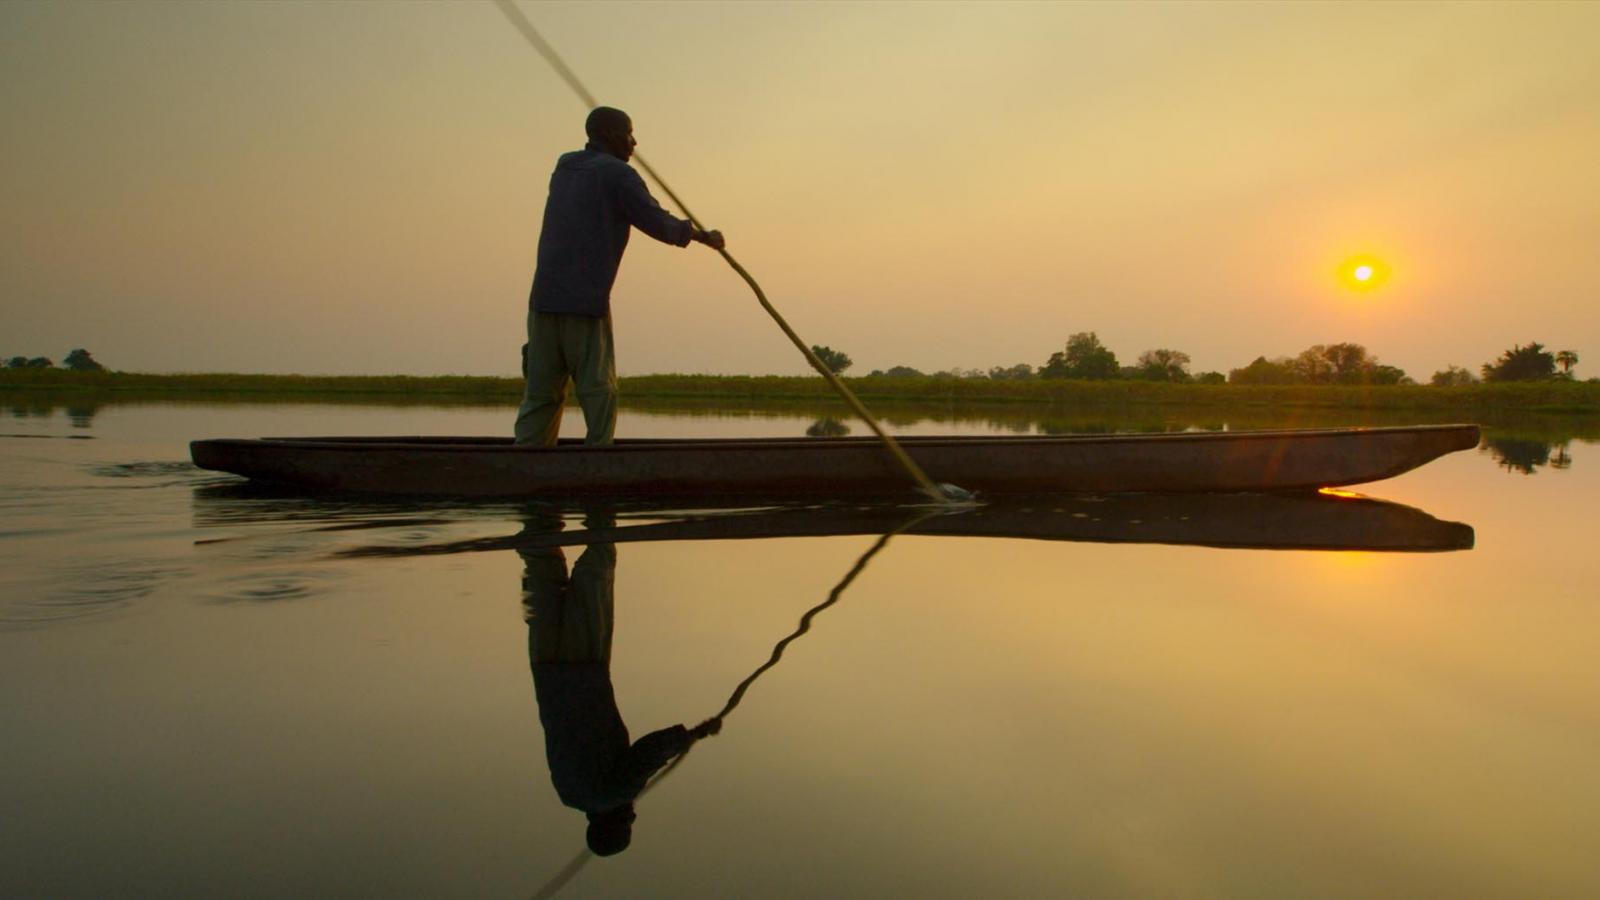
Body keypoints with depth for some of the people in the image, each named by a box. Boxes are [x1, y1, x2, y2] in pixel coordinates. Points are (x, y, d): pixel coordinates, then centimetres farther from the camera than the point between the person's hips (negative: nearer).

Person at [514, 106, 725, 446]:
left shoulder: (564, 167, 19)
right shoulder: (617, 175, -3)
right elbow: (659, 226, -5)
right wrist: (704, 236, 10)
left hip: (543, 299, 7)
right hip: (585, 303, -6)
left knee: (541, 392, 8)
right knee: (598, 391, 0)